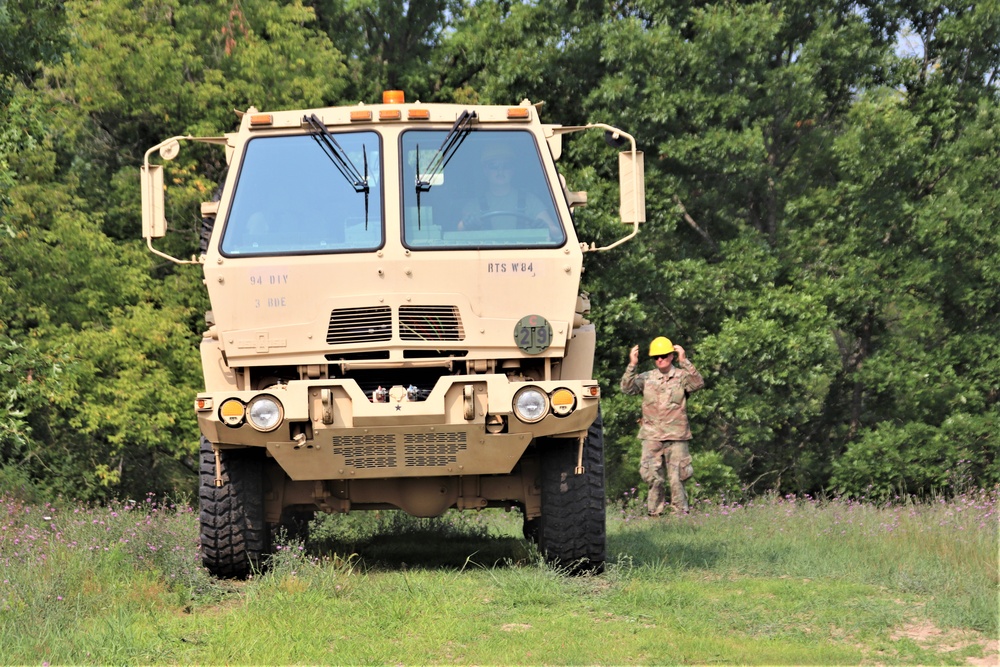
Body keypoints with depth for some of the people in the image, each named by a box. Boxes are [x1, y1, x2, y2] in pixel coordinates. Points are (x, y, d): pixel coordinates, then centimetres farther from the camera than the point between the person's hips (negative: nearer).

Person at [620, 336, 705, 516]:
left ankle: (680, 513, 8)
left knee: (677, 477, 0)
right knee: (653, 478, 0)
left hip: (677, 436, -2)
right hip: (651, 436, 2)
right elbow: (627, 388, -3)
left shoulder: (682, 376, 4)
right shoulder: (646, 378, 9)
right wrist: (632, 365, -15)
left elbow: (698, 383, -14)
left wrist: (684, 362, -24)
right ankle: (655, 512, 9)